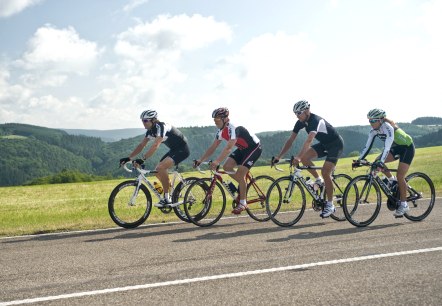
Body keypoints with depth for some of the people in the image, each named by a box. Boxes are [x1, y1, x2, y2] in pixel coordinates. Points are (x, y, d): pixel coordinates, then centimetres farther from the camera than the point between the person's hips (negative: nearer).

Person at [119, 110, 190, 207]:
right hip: (174, 150, 10)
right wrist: (128, 158, -3)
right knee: (157, 171, 4)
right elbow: (141, 145, 6)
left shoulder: (161, 127, -24)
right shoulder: (150, 130, 3)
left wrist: (142, 159, -42)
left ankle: (167, 199, -17)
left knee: (161, 168, -25)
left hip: (182, 149, -10)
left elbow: (155, 146, -35)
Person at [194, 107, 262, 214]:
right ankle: (243, 185, 11)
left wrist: (217, 161, -52)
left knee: (239, 174, -18)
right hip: (242, 149, 8)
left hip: (254, 147, -8)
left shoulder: (233, 128, -31)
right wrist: (201, 160, -11)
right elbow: (212, 147, -1)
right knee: (227, 167, -9)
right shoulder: (221, 131, -5)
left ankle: (242, 203, -7)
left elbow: (228, 148, -42)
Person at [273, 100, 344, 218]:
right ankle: (319, 181, 5)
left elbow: (309, 140, -45)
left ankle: (330, 205, -9)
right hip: (324, 144, 8)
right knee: (304, 157, -15)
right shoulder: (300, 122, -8)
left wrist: (298, 157, -56)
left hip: (336, 144, -8)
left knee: (325, 172, -19)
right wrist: (279, 156, -14)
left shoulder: (316, 120, -32)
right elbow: (290, 140, -7)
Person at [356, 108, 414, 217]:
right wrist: (359, 159, -16)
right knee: (377, 162, -12)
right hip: (396, 148, 8)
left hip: (407, 147, -8)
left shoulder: (388, 127, -31)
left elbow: (387, 147, -41)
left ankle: (404, 205, -6)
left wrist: (381, 162, -51)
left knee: (400, 176, -16)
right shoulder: (374, 131, -9)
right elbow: (367, 146, -8)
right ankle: (392, 181, 9)